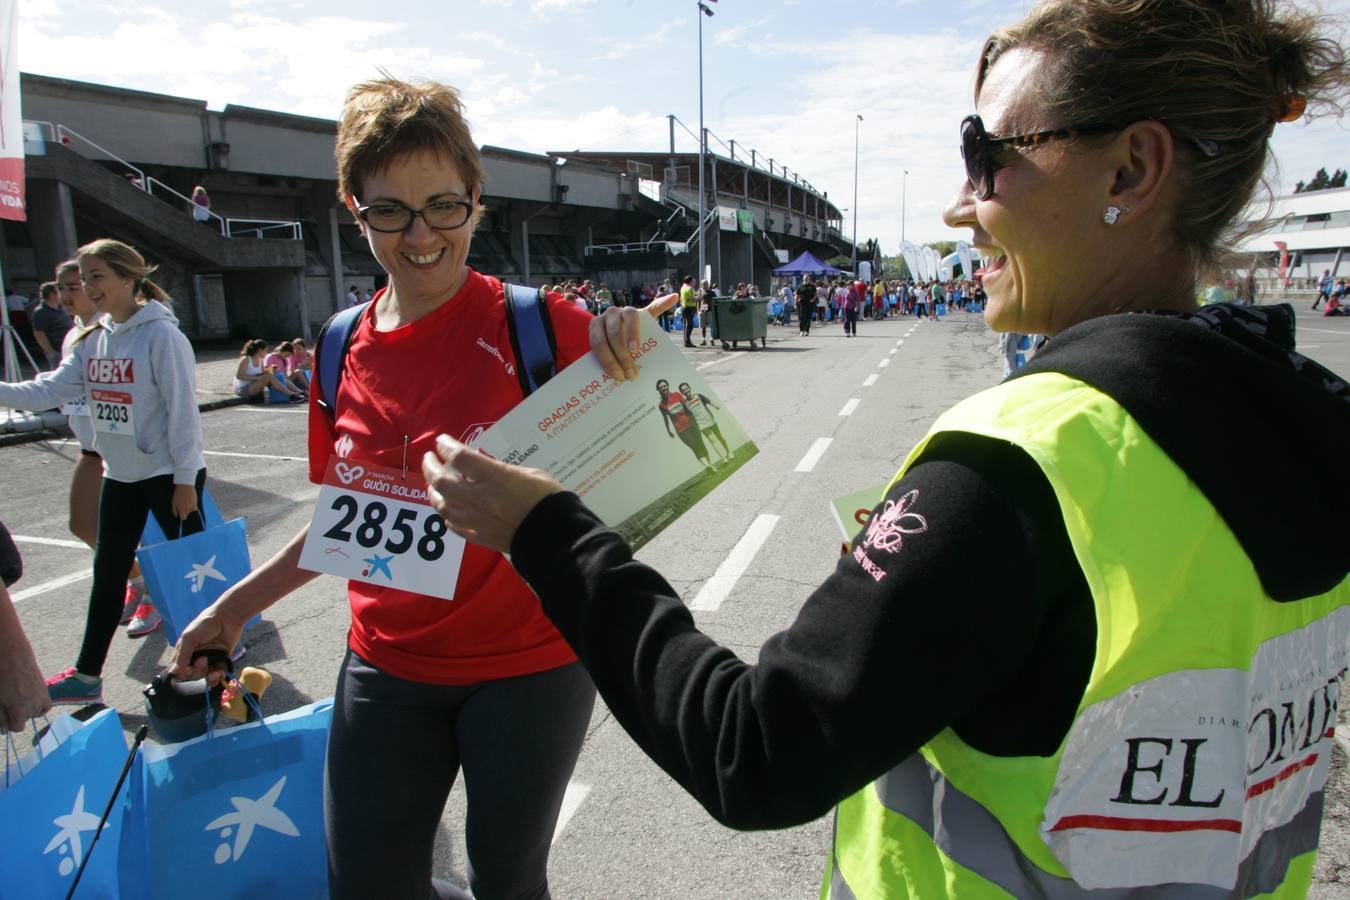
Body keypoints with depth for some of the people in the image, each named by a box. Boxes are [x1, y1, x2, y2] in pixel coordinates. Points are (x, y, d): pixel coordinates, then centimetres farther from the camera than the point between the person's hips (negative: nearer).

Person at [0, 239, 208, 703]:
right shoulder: (92, 339, 7)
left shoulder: (161, 334, -15)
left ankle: (222, 645, 22)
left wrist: (184, 479, -17)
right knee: (107, 572, 14)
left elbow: (182, 409, -17)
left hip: (168, 474, -8)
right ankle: (87, 674, 26)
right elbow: (49, 390, 4)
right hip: (119, 474, 8)